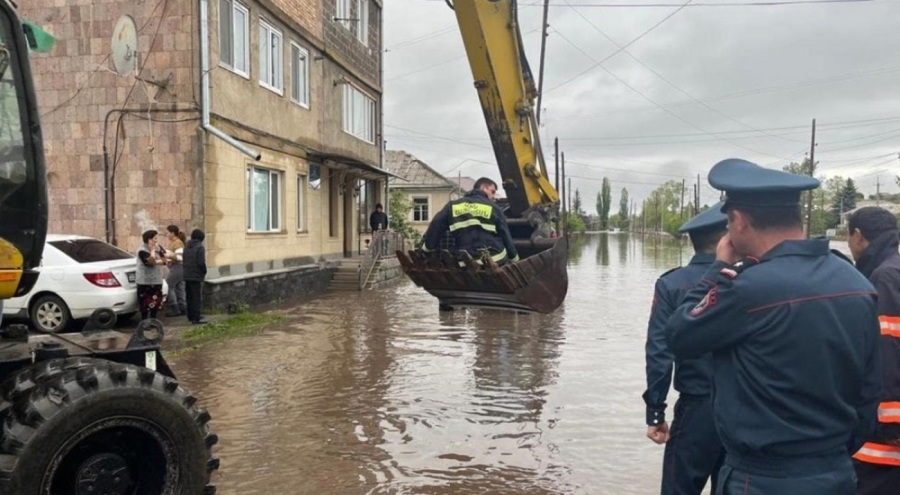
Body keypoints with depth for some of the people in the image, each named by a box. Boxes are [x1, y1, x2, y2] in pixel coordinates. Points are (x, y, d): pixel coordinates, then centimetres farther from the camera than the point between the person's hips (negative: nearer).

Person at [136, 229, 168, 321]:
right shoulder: (142, 250, -13)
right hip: (145, 282, -6)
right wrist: (153, 250, -19)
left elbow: (165, 260, -2)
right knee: (145, 304, -3)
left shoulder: (158, 247, 7)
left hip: (157, 281, 6)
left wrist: (155, 262, -17)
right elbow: (151, 262, -26)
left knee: (156, 303, 9)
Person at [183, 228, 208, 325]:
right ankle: (196, 318, -6)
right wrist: (204, 272, -4)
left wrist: (187, 270, 16)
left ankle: (190, 316, 23)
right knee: (197, 298, -4)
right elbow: (201, 263, -19)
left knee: (189, 297, 15)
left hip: (187, 276, 8)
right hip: (197, 277, -8)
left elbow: (184, 261, 13)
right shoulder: (200, 247, -13)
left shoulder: (187, 247, 11)